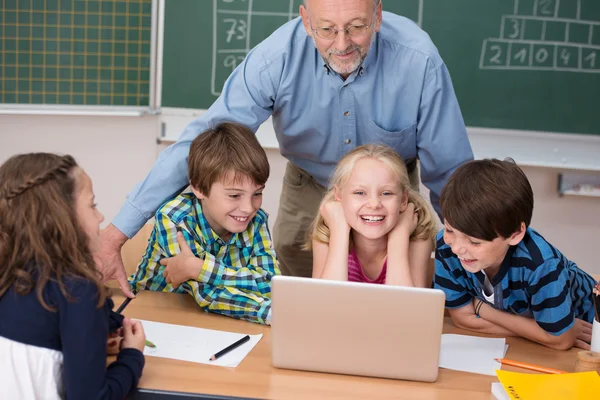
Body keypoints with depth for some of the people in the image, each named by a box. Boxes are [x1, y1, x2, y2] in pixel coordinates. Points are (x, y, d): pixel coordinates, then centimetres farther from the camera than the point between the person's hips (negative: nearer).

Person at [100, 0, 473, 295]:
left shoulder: (418, 60, -33)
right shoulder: (276, 58, -33)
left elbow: (449, 168, -21)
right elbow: (200, 142, -32)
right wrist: (119, 231, -35)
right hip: (309, 187, 1)